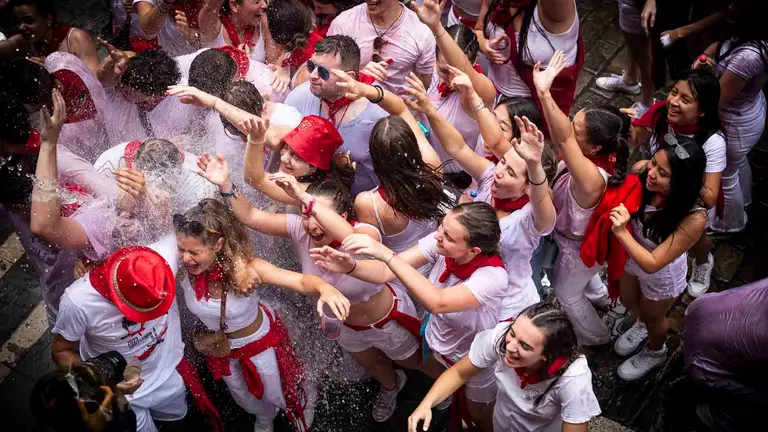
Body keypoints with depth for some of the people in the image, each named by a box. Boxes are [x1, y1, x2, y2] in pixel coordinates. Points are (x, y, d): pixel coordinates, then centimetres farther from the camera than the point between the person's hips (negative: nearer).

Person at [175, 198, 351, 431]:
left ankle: (307, 397, 63)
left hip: (260, 339, -3)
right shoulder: (182, 268, -32)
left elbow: (302, 281, -48)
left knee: (278, 393, 25)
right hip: (220, 346, 3)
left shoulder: (242, 266, -41)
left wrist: (325, 289, -68)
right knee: (245, 397, 32)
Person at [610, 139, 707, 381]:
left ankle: (655, 353, 62)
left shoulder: (693, 219, -41)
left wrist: (622, 233, -44)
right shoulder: (641, 170, -32)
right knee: (628, 301, 34)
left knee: (652, 317, 28)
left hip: (661, 275, -4)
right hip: (631, 257, 4)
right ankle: (640, 325, 69)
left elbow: (652, 264, -35)